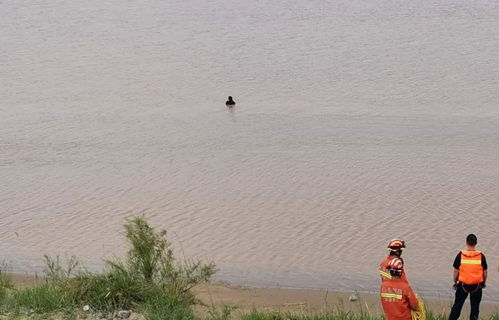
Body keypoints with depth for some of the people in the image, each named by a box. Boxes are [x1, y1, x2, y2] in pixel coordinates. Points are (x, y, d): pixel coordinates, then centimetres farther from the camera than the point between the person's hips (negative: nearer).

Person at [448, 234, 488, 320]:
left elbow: (456, 271, -2)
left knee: (457, 305, 12)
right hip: (477, 286, 0)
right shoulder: (481, 256, -7)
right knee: (475, 306, 10)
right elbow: (485, 272, 0)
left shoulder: (460, 255, -8)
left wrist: (455, 282, 12)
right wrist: (483, 283, 15)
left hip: (463, 284, 0)